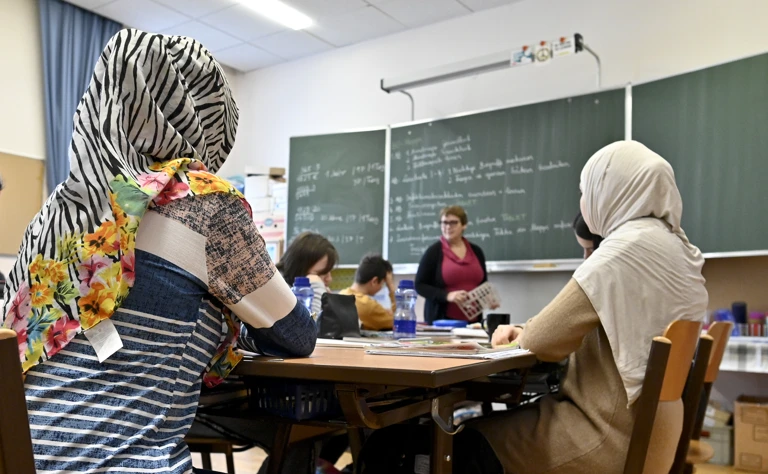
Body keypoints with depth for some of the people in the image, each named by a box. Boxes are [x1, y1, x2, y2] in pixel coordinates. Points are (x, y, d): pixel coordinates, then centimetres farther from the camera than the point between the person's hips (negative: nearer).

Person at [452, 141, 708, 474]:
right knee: (490, 422, 15)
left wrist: (522, 335, 3)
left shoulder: (627, 249, -21)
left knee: (468, 443, -2)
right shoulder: (674, 246, 9)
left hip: (611, 436, -9)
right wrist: (525, 332, 8)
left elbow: (544, 340, -18)